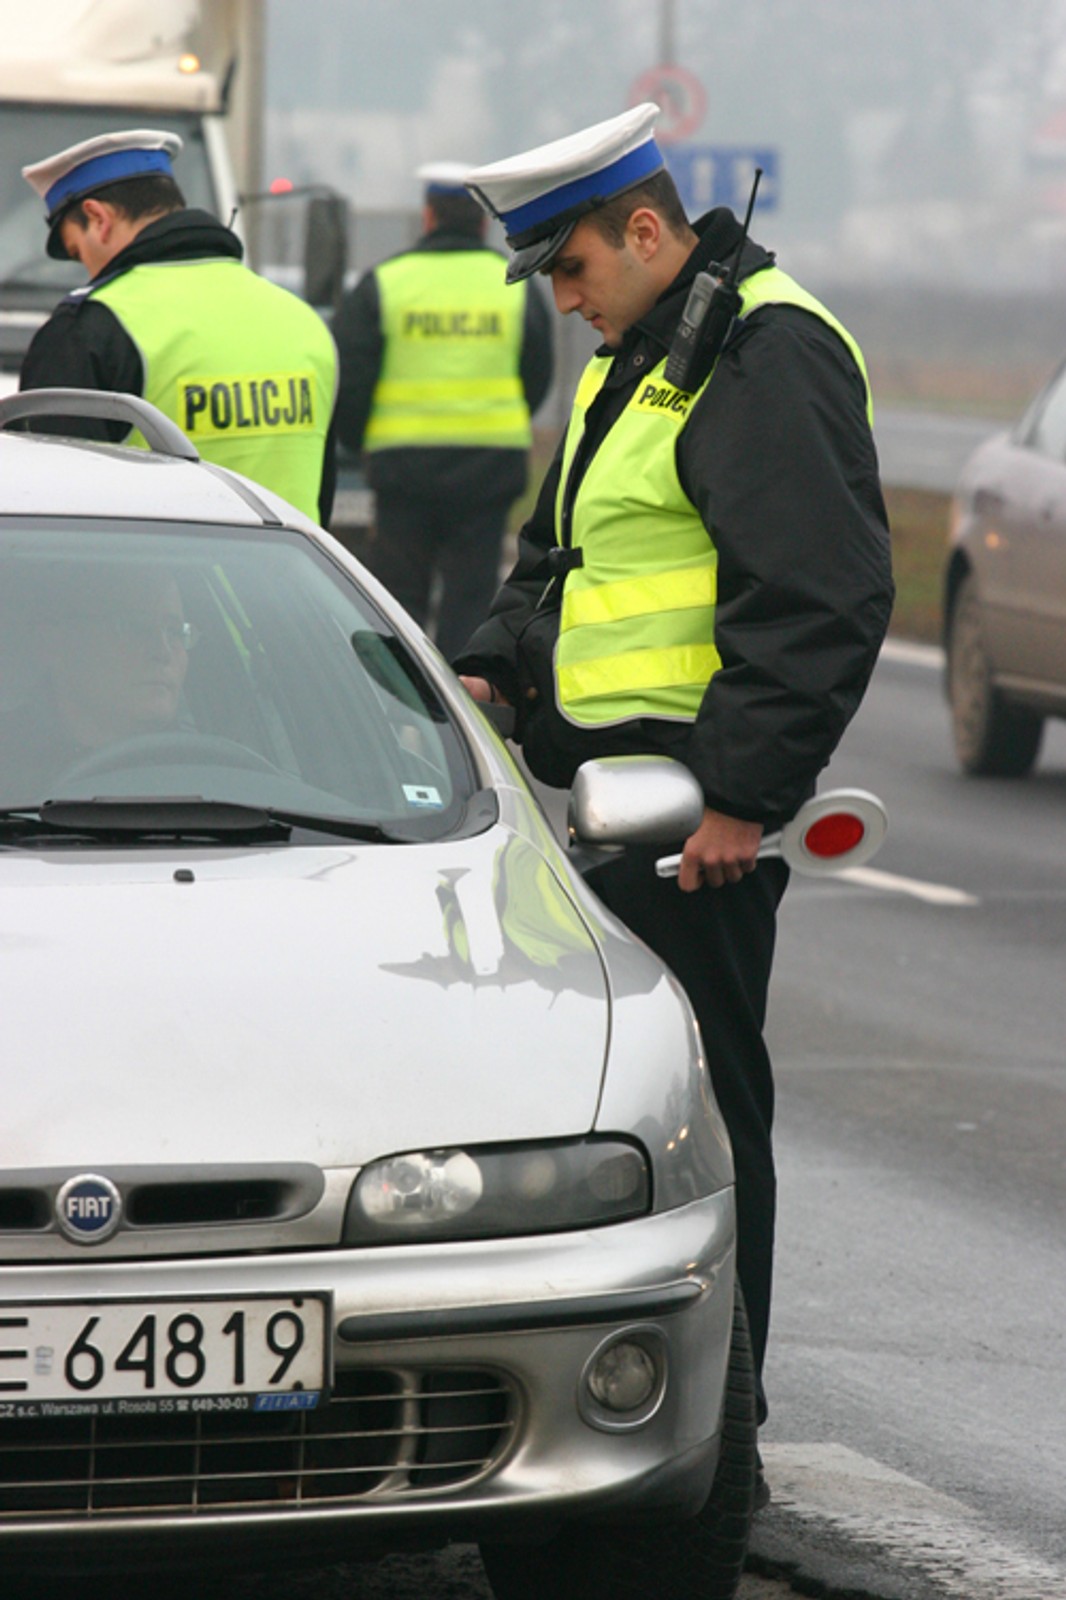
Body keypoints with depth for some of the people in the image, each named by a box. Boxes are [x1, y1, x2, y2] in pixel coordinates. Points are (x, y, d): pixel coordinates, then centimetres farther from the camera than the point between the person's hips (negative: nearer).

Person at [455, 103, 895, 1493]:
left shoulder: (767, 355, -13)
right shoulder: (637, 360, 19)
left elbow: (820, 597, -20)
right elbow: (563, 552, 30)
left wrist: (743, 791, -22)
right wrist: (498, 668, 12)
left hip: (699, 809, -10)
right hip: (619, 790, 10)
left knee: (696, 1102, -7)